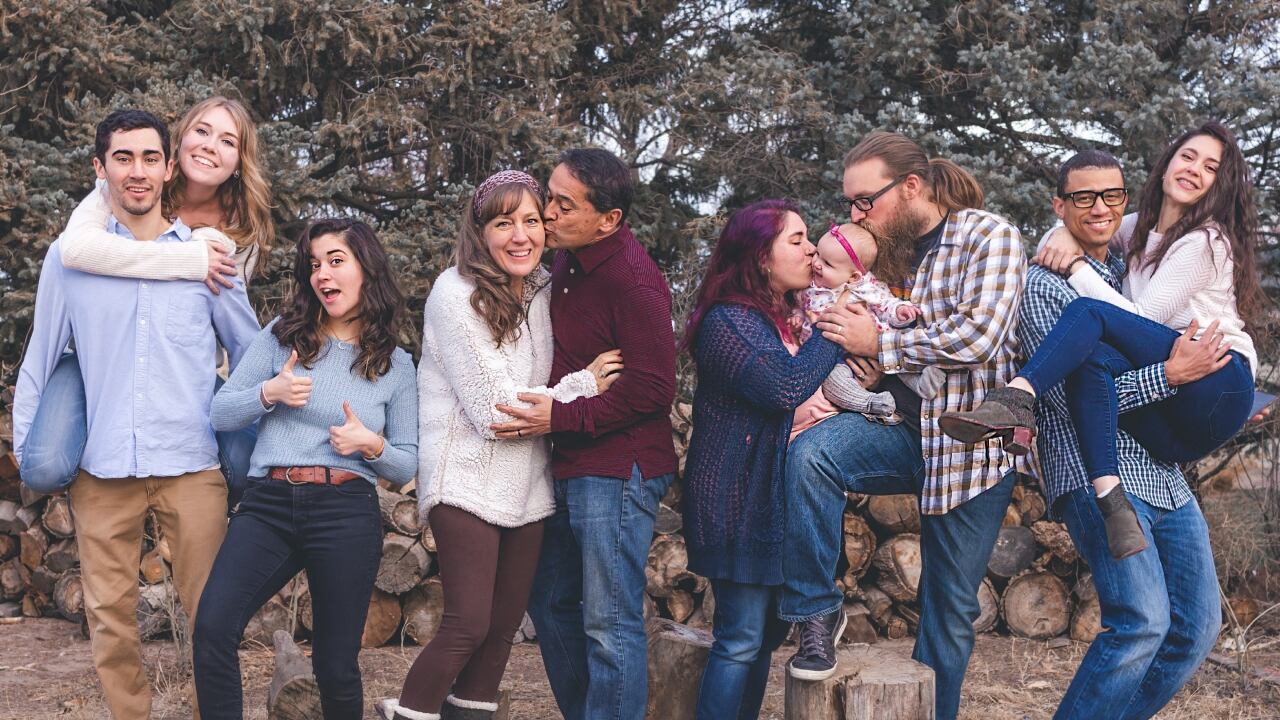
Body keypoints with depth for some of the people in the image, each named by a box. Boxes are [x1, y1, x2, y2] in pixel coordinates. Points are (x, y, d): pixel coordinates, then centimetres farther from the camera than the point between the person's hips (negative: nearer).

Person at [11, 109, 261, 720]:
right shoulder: (69, 256, 6)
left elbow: (251, 355, 15)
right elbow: (39, 361, 11)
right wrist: (27, 452, 8)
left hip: (191, 465, 0)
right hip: (103, 469, 1)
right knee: (109, 616, 5)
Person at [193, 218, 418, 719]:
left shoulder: (396, 365, 9)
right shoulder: (283, 335, 9)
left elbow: (408, 466, 11)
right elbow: (220, 413, 8)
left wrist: (373, 446, -9)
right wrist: (269, 392, -10)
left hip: (346, 512, 0)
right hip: (267, 504, 0)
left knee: (336, 665, 5)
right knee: (212, 629, -21)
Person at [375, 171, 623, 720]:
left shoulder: (544, 290, 6)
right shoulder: (456, 294, -13)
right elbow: (497, 410, -16)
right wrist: (582, 385, -10)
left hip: (528, 484, 6)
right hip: (469, 481, -6)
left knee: (507, 619, 10)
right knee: (469, 624, -8)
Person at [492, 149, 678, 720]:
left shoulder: (632, 278, -18)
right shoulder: (566, 264, 10)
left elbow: (652, 388, -21)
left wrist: (562, 417, -21)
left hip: (619, 469, -10)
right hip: (571, 468, 10)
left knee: (609, 622, -5)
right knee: (551, 602, 18)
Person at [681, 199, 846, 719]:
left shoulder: (793, 316, 13)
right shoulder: (727, 321, -13)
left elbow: (809, 396, 15)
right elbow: (784, 388, -24)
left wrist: (809, 407, -9)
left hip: (779, 498, 8)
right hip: (738, 498, -8)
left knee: (768, 634, 12)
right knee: (741, 640, -5)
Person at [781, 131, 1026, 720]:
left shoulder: (989, 236, -8)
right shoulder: (888, 252, 8)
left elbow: (980, 335, -21)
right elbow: (863, 352, 19)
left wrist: (878, 344, -15)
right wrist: (859, 370, -5)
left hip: (971, 443, -4)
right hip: (904, 427, 4)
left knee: (951, 610, 5)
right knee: (811, 451, -27)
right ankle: (815, 610, -13)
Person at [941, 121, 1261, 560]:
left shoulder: (1208, 241, -1)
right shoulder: (1141, 230, 21)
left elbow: (1144, 319, -10)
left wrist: (1077, 267, -7)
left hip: (1220, 387, -6)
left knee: (1090, 313, -22)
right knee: (1091, 357, -28)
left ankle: (1016, 400, -47)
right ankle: (1112, 501, -43)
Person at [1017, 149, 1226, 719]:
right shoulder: (1042, 285, -4)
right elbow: (1070, 396, -13)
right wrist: (1172, 374, -17)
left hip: (1164, 474, 7)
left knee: (1197, 629, 5)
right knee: (1142, 621, -22)